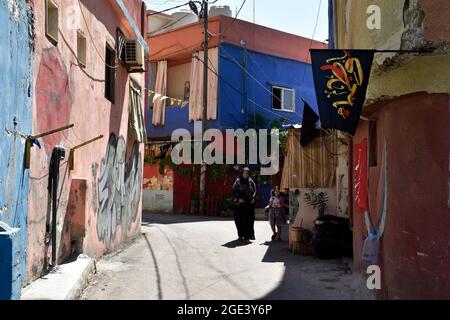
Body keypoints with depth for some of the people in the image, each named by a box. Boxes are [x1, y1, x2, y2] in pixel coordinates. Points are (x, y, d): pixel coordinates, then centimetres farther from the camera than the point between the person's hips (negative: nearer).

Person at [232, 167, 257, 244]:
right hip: (240, 204, -1)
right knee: (240, 220, 1)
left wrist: (253, 199, -6)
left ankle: (246, 237, -6)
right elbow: (234, 191, -2)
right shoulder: (238, 181, 2)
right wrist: (238, 198, -14)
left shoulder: (251, 182, 7)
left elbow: (254, 191, 10)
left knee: (249, 220, -5)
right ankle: (241, 235, 17)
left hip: (249, 204, 1)